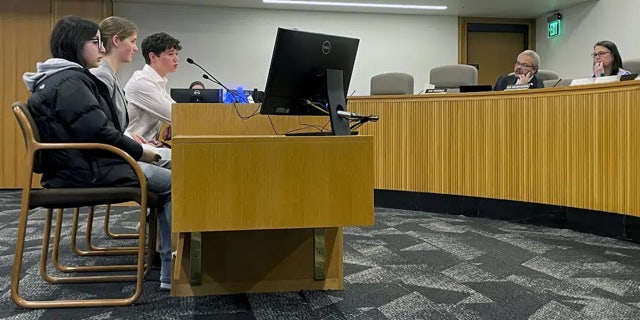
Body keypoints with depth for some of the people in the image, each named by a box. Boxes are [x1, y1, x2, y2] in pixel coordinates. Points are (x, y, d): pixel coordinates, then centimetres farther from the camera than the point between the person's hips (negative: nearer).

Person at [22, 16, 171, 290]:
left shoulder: (64, 79, 18)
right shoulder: (68, 82, -16)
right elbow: (98, 132, -23)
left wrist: (129, 139, 8)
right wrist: (139, 152, -11)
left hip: (84, 164, 11)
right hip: (86, 172, -11)